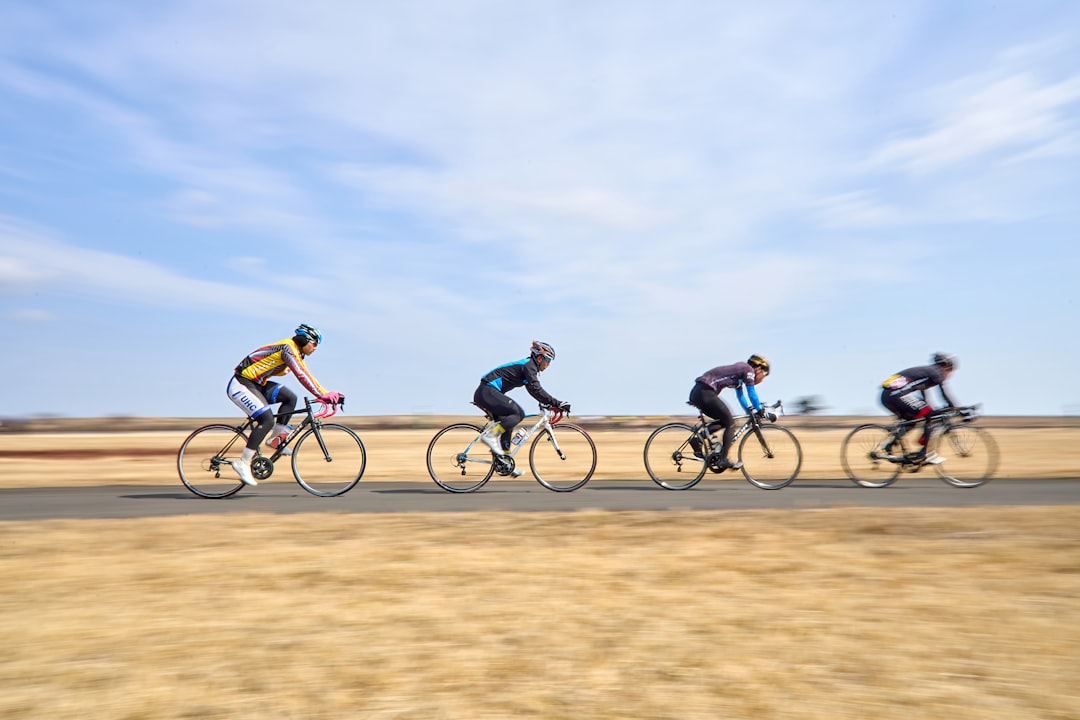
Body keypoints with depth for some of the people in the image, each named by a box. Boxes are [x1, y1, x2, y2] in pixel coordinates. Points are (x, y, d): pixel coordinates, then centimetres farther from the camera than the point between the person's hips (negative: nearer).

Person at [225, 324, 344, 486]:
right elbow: (301, 376, -31)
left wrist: (327, 394, 3)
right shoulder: (288, 348, -20)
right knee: (267, 419, -21)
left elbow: (307, 376, 11)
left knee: (290, 397, -2)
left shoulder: (296, 352, 9)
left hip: (256, 384, 10)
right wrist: (322, 396, -35)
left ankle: (275, 439, 7)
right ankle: (243, 463, -14)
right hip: (241, 384, -10)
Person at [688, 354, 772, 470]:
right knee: (730, 424, 0)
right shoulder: (748, 370, 1)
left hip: (696, 393, 10)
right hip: (705, 393, -9)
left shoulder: (740, 371, 27)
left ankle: (697, 440, 5)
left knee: (725, 421, 18)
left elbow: (741, 396, 35)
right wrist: (763, 412, 6)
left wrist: (751, 412, 35)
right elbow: (752, 394, -2)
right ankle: (723, 459, -1)